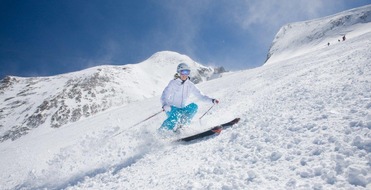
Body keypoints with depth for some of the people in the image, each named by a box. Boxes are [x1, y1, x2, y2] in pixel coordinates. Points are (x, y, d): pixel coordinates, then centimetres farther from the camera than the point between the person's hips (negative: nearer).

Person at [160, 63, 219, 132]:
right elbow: (164, 96, -19)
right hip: (171, 108, -4)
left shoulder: (190, 85, 1)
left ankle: (181, 123, -12)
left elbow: (200, 95, 3)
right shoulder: (173, 83, -11)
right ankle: (162, 129, -9)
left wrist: (211, 100, -10)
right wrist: (165, 105, -40)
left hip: (182, 109, 4)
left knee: (194, 106, -19)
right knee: (176, 116, -34)